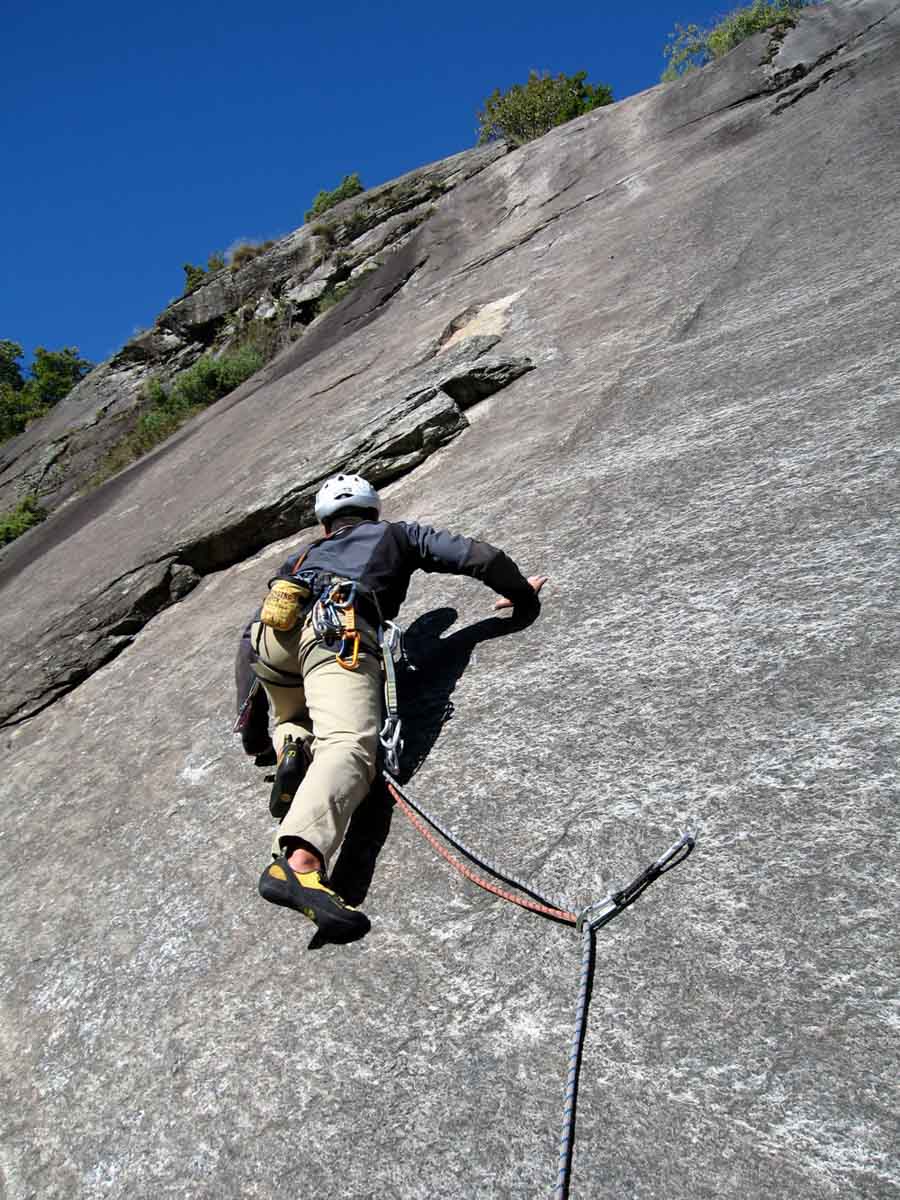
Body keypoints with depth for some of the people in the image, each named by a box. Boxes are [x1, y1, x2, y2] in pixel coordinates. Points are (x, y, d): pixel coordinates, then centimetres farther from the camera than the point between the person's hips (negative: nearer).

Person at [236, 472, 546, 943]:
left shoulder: (302, 555, 42)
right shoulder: (397, 533, 35)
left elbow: (249, 635, 39)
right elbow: (478, 556, 24)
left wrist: (253, 730, 45)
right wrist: (521, 592, 43)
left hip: (272, 631, 5)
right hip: (338, 631, -5)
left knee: (295, 721, 31)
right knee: (348, 746, -23)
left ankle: (292, 746, -4)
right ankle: (298, 861, -49)